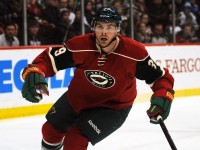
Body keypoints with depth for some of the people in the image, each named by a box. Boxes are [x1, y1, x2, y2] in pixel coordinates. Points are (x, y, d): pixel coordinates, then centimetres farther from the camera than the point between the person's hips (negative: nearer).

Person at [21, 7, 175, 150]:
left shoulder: (134, 52, -29)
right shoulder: (81, 45, -27)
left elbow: (160, 76, -19)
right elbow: (48, 58, -21)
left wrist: (163, 97, -37)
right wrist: (33, 75, -41)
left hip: (113, 107, -3)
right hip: (77, 97, 4)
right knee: (51, 130, 22)